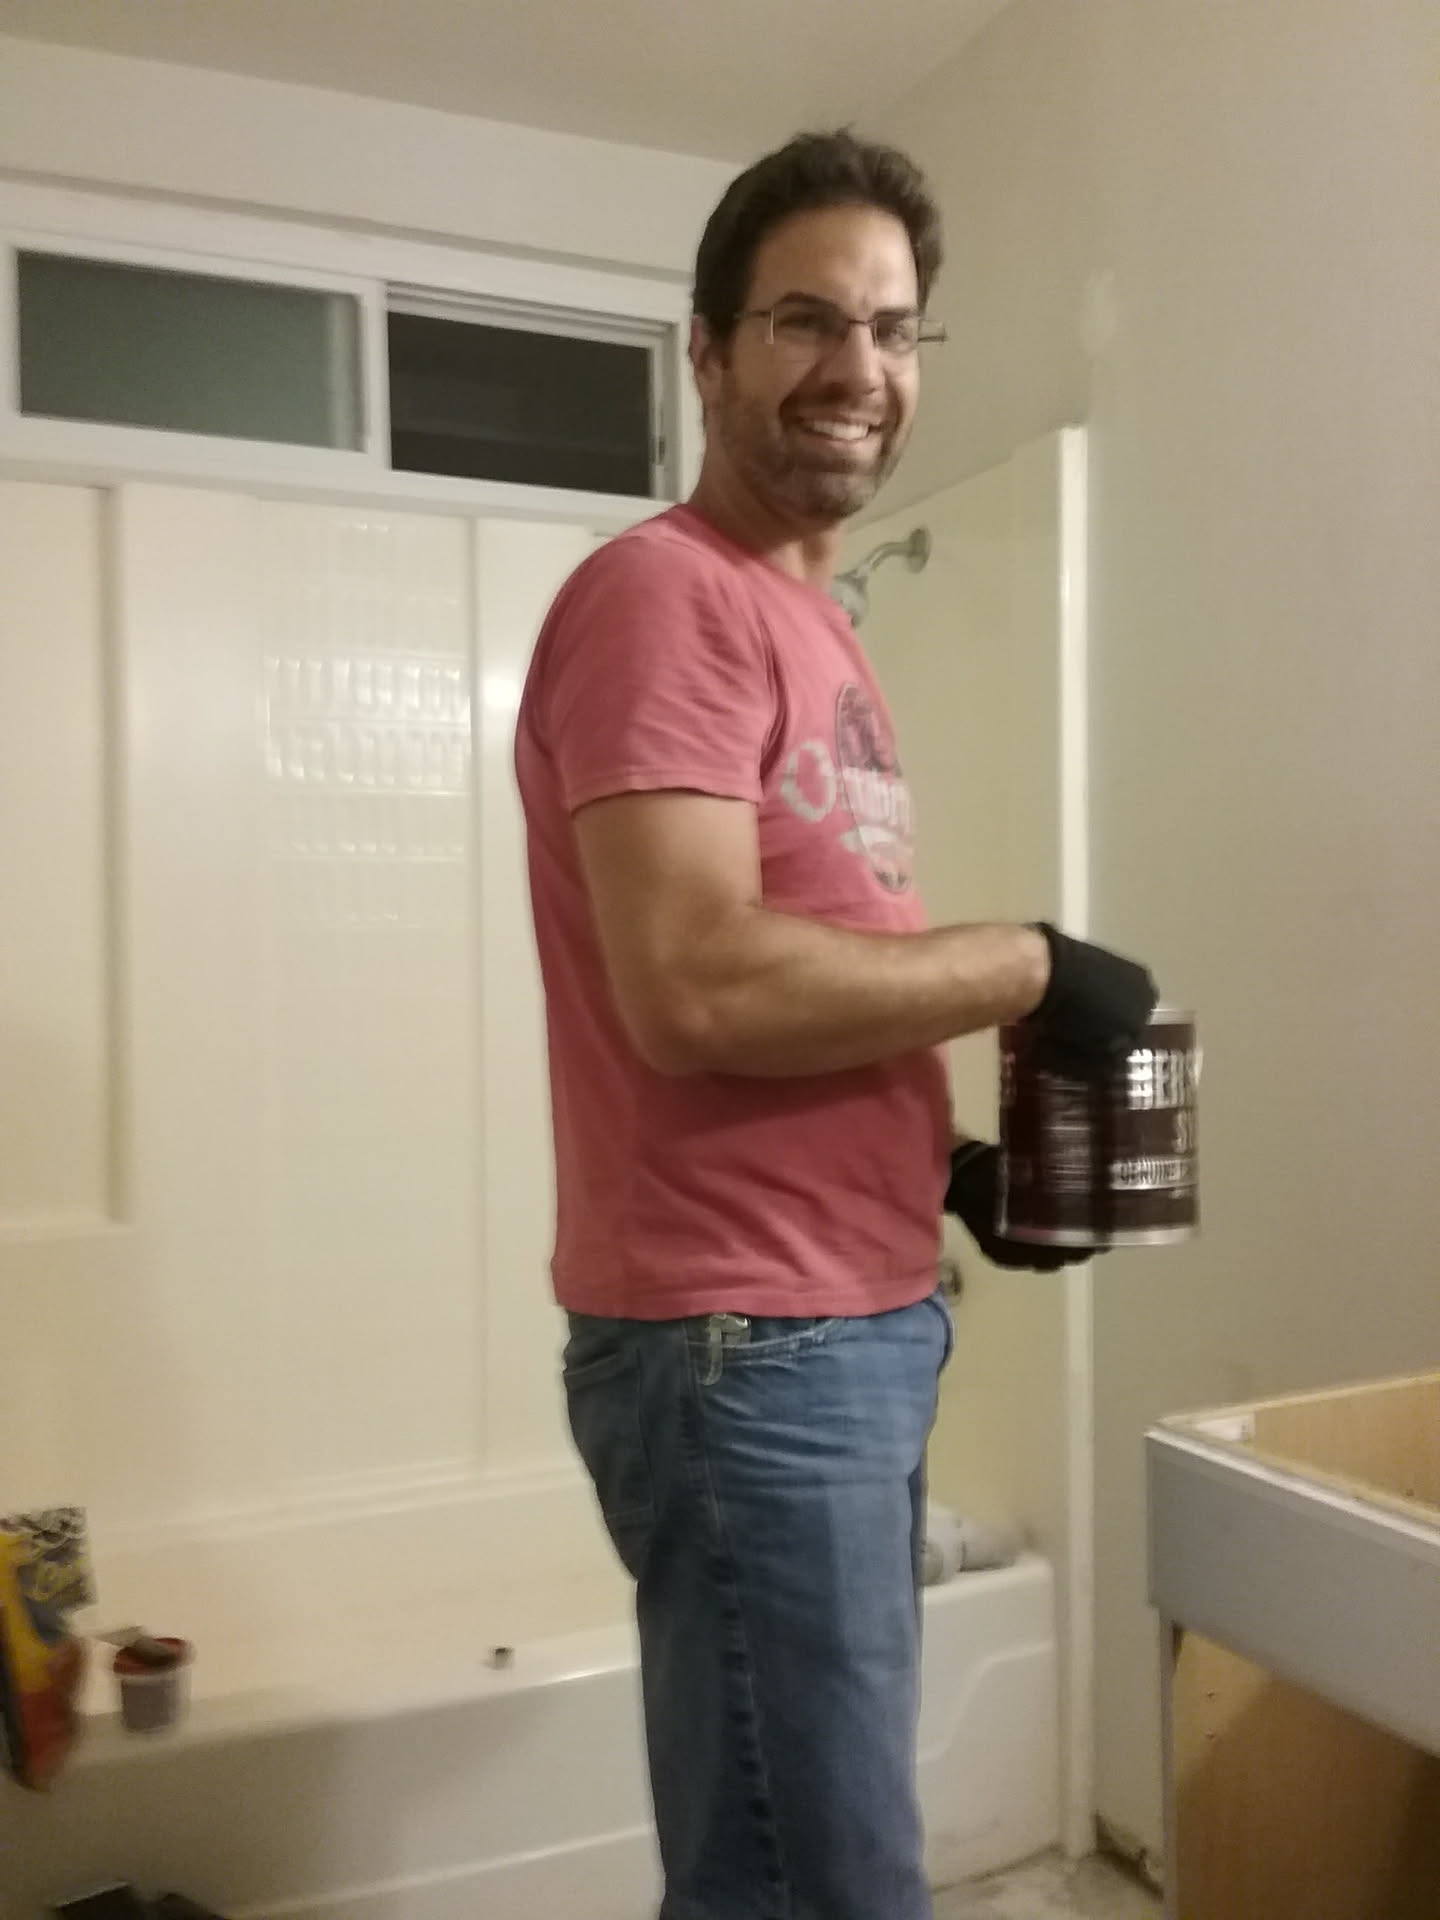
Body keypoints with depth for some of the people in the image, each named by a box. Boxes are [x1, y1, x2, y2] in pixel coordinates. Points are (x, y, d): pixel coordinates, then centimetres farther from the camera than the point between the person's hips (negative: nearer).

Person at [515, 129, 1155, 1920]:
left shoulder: (811, 624, 16)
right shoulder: (660, 594, -12)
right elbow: (696, 987, -25)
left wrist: (945, 1157, 5)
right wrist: (1028, 964, -14)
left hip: (857, 1321, 9)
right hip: (743, 1344, -9)